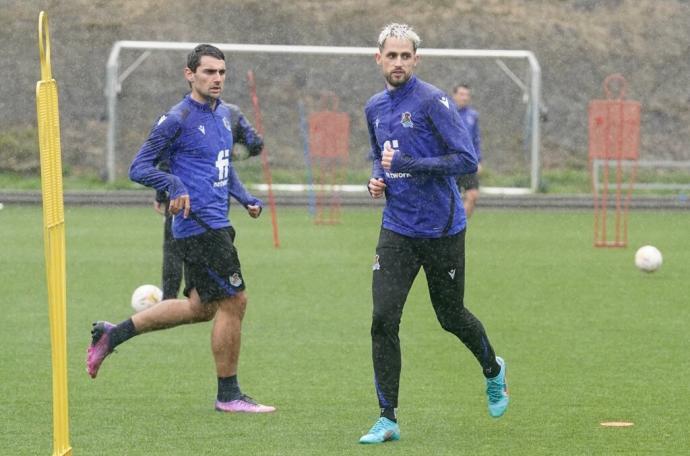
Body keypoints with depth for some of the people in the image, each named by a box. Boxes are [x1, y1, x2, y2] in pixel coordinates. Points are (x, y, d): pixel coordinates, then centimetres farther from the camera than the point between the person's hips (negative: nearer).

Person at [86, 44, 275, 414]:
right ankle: (228, 394, 5)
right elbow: (139, 168, -11)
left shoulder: (223, 114, 14)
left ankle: (111, 335, 25)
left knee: (199, 306, 16)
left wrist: (246, 199, 14)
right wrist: (174, 186, -27)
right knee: (232, 301, -6)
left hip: (215, 224, 9)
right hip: (198, 226, -9)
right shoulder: (178, 119, -11)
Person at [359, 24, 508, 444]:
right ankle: (388, 420, -5)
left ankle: (493, 371, 44)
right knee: (384, 321, -10)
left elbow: (467, 160, -18)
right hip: (397, 231, 5)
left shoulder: (433, 102, -13)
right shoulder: (375, 108, 9)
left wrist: (408, 165, -22)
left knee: (451, 317, 12)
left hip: (442, 231, -5)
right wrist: (376, 179, 4)